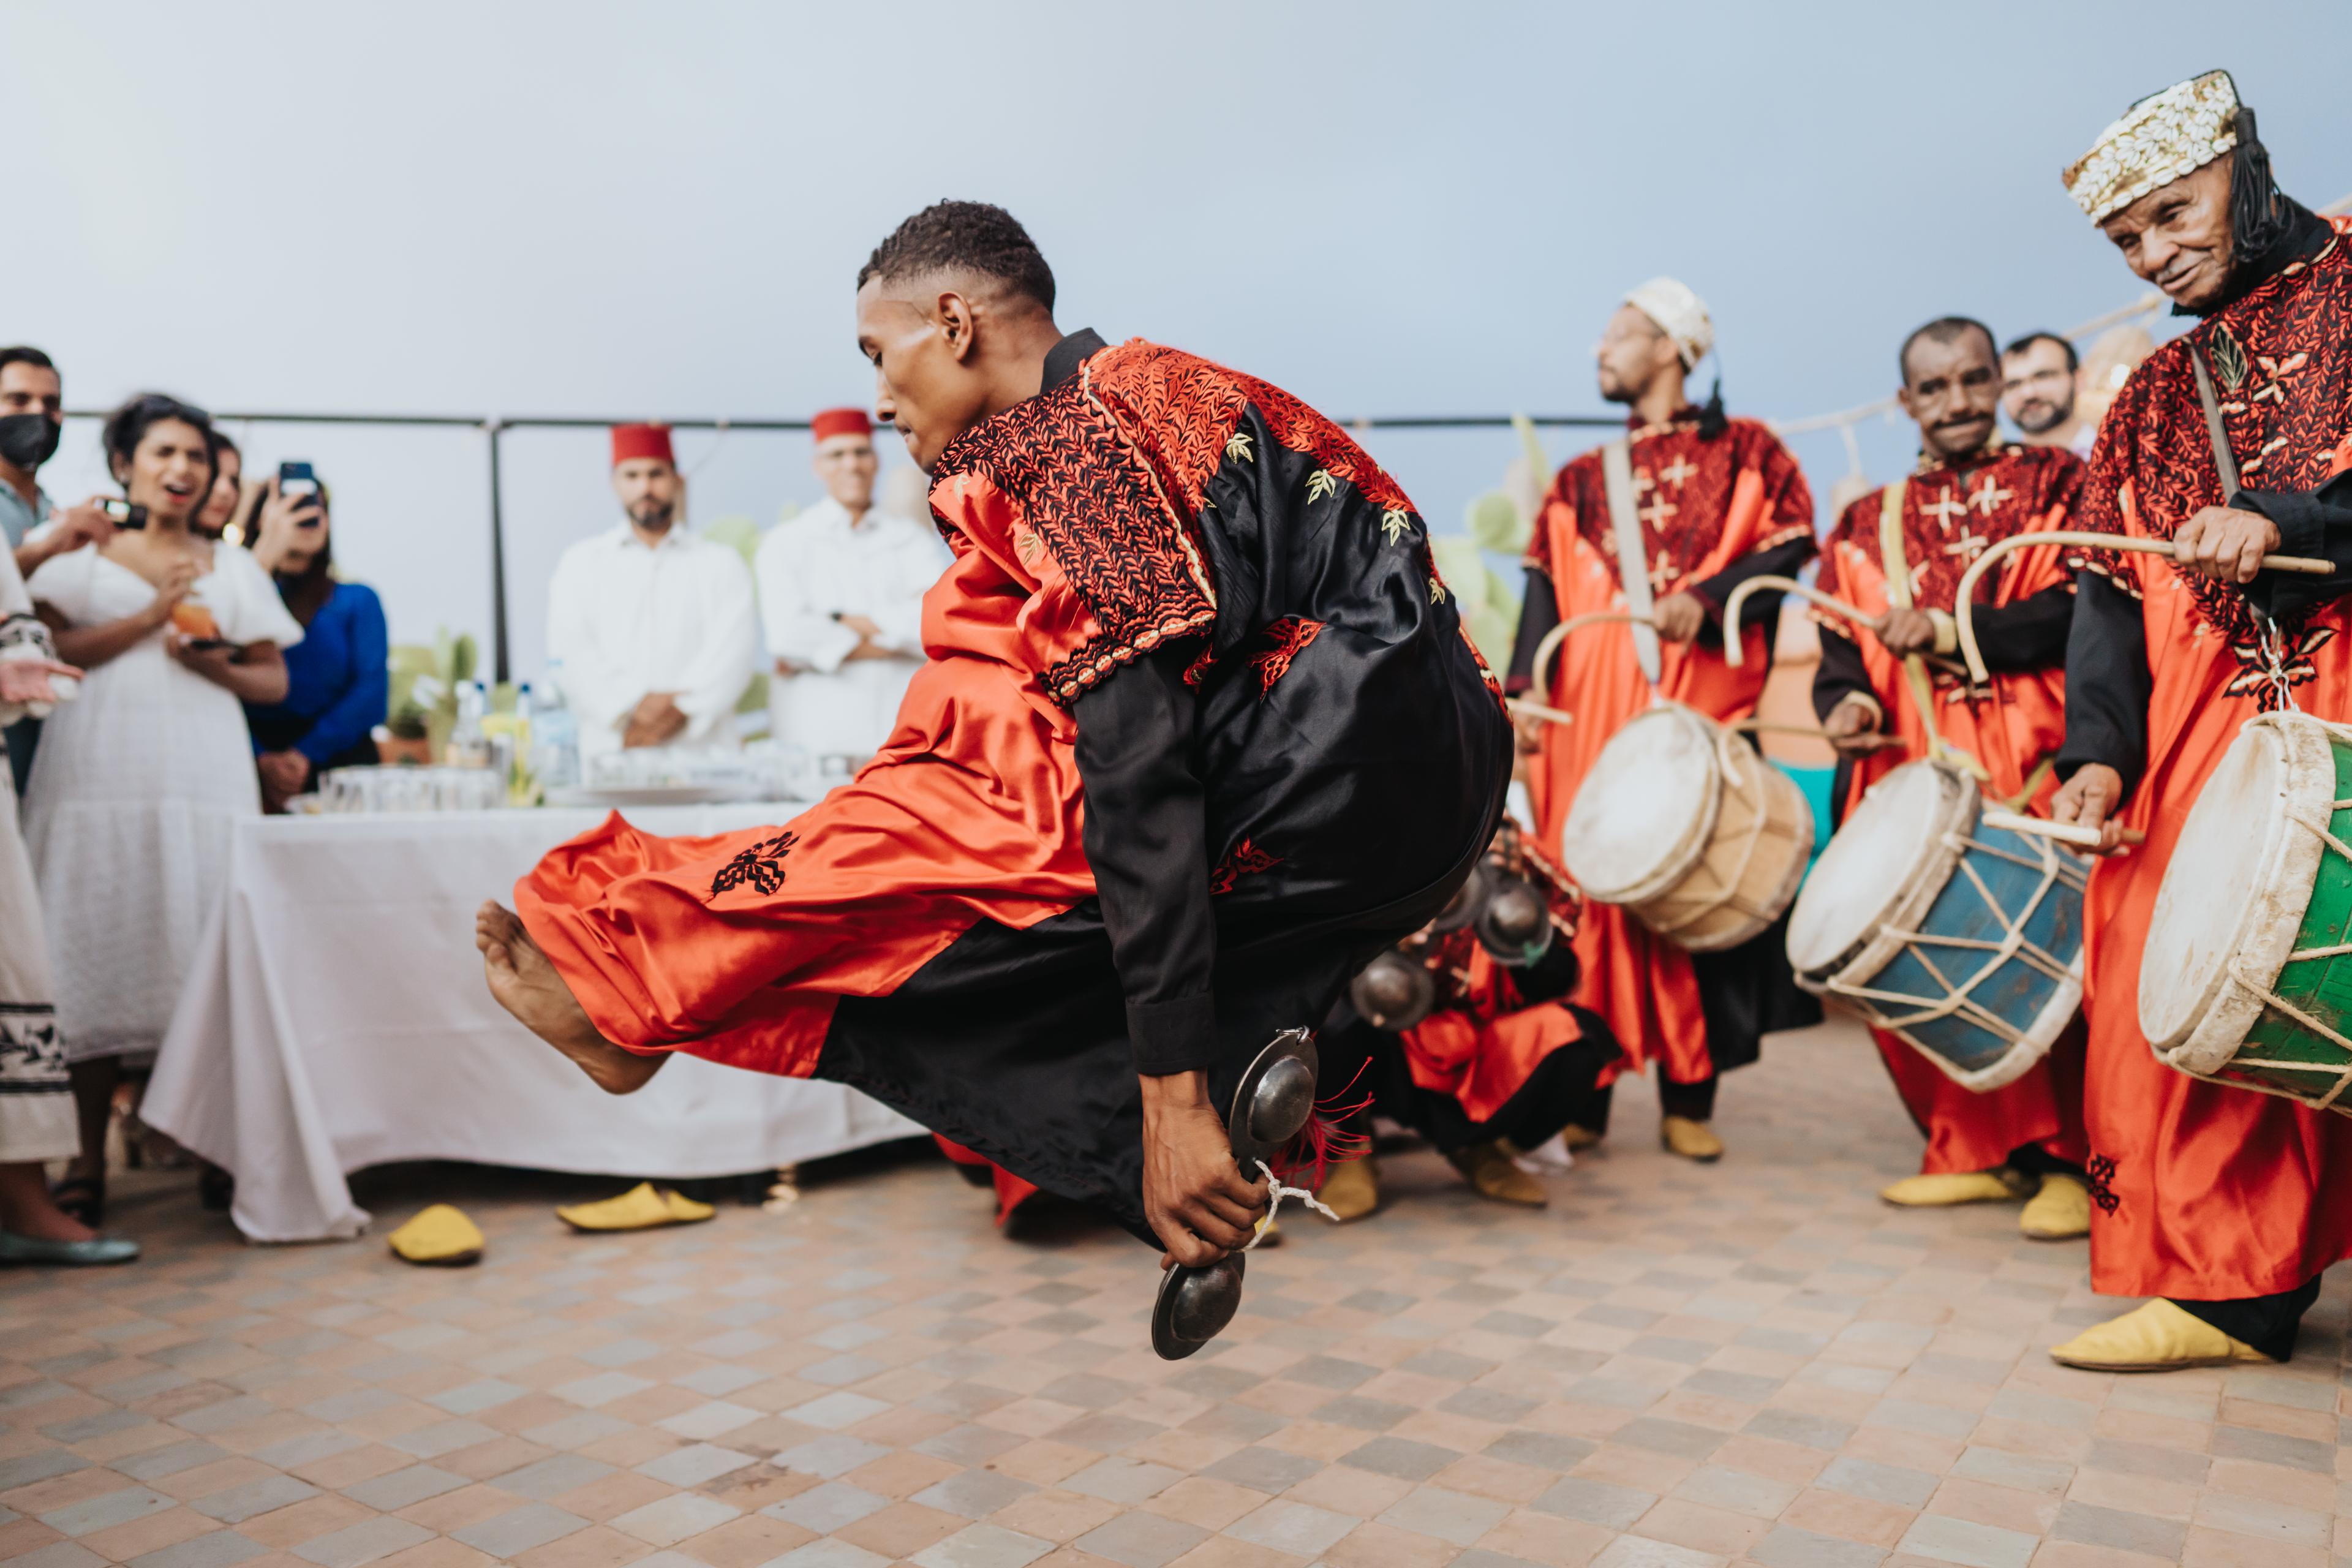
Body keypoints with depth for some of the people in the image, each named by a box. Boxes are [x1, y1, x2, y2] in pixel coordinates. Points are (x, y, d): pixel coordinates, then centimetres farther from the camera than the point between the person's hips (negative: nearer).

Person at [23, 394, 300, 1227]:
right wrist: (151, 615, -8)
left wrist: (213, 664, -4)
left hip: (205, 777, 1)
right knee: (96, 956, -3)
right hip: (100, 776, -1)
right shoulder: (80, 555, 13)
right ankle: (88, 1158, 3)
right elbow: (49, 648, -2)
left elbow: (274, 679, 15)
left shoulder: (232, 565, 19)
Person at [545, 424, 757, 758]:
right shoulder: (581, 563, 17)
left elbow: (732, 651, 2)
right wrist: (630, 708, -11)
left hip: (701, 747, 0)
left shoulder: (721, 563, 16)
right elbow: (570, 654, 4)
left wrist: (681, 710, -12)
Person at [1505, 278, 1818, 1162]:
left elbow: (1790, 542, 2)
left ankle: (1689, 1098, 2)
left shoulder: (1741, 450, 14)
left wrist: (1706, 597, -14)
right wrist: (1525, 686, -5)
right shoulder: (1581, 480, 22)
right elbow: (1545, 586, 10)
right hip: (1592, 709, 2)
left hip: (1701, 699, -2)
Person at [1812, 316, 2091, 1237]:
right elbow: (1842, 645, 12)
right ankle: (1980, 1150, 14)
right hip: (1916, 777, 3)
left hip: (2034, 768, -3)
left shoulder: (2058, 483, 10)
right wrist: (1845, 702, -9)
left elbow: (2084, 609, -5)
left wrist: (1950, 629, -13)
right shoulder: (1868, 524, 18)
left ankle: (2069, 1159, 4)